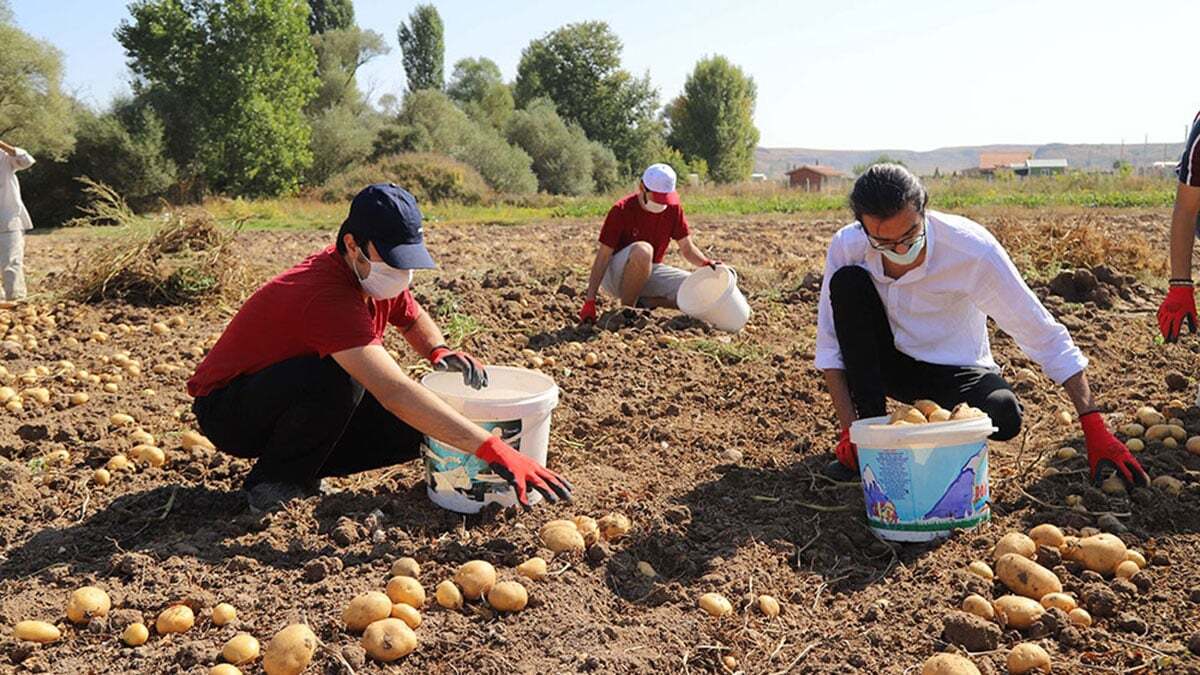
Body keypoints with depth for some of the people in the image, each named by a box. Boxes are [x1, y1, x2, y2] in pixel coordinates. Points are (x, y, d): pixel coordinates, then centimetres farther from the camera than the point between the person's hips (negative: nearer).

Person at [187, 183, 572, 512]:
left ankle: (302, 469, 7)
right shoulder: (327, 296, -34)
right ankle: (273, 483, -14)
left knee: (412, 431, -10)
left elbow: (413, 319, 16)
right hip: (227, 412, -8)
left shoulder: (376, 275, -6)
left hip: (298, 398, 8)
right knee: (338, 379, -37)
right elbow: (394, 392, -44)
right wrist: (491, 450, -48)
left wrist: (438, 351, -9)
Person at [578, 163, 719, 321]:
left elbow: (687, 248, 1)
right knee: (642, 250, -39)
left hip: (650, 271, 5)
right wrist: (589, 301, -26)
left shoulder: (673, 208, -4)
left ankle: (642, 302, -2)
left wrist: (706, 263, -23)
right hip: (615, 276, -5)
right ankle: (626, 307, -20)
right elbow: (603, 257, -19)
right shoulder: (621, 210, -18)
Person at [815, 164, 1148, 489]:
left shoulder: (974, 249, -28)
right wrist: (850, 430, -23)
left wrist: (1095, 429, -25)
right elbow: (830, 346, -14)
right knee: (847, 280, -26)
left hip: (955, 371, -1)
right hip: (887, 364, 1)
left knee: (1005, 415, -35)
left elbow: (1046, 337, -23)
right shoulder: (847, 246, -21)